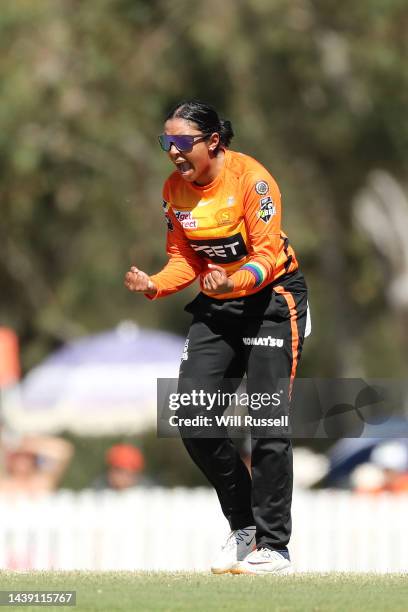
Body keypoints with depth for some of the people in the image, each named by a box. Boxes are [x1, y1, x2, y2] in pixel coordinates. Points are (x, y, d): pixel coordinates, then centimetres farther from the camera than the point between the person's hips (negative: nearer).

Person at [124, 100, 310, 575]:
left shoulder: (250, 178, -20)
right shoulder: (174, 189, -1)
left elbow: (267, 257, -22)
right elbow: (184, 261, 4)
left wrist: (233, 282, -41)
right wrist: (154, 286, -16)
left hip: (271, 296, -6)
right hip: (217, 307, 6)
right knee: (192, 417, -4)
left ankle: (273, 548, -5)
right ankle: (243, 527, 13)